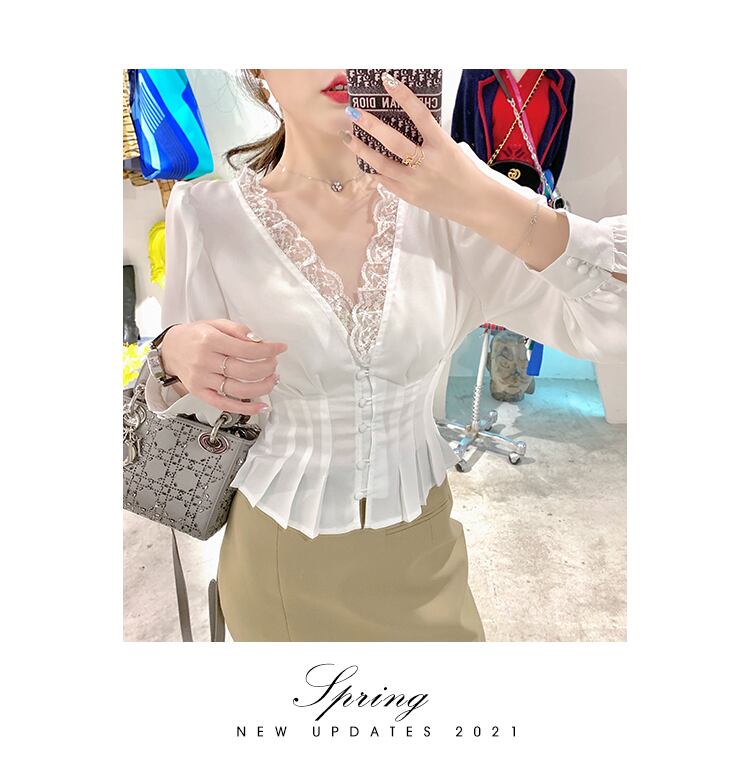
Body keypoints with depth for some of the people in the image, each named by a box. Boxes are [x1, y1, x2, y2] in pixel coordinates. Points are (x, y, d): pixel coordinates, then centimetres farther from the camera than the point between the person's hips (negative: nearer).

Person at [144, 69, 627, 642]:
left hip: (423, 540, 2)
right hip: (284, 553, 0)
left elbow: (614, 325, -18)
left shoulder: (446, 205, -12)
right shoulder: (207, 213, -13)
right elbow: (199, 414, -4)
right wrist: (178, 355, -26)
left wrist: (494, 208, -31)